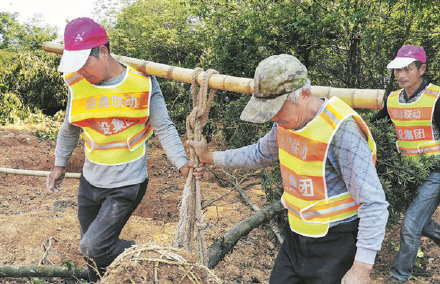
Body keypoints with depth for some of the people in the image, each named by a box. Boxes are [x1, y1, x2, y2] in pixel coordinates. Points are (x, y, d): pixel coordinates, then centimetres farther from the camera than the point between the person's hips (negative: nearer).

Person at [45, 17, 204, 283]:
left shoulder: (142, 81, -13)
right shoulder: (78, 83, -2)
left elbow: (164, 128, -8)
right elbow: (70, 128, 14)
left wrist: (182, 162, -20)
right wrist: (60, 164, 21)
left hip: (127, 184, -5)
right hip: (91, 181, 5)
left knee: (94, 246, -12)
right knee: (93, 252, 16)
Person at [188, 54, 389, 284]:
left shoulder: (341, 131, -26)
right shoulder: (287, 122, -1)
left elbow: (374, 204, -25)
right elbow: (259, 154, 20)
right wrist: (211, 158, 24)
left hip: (334, 245, -7)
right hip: (296, 237, 7)